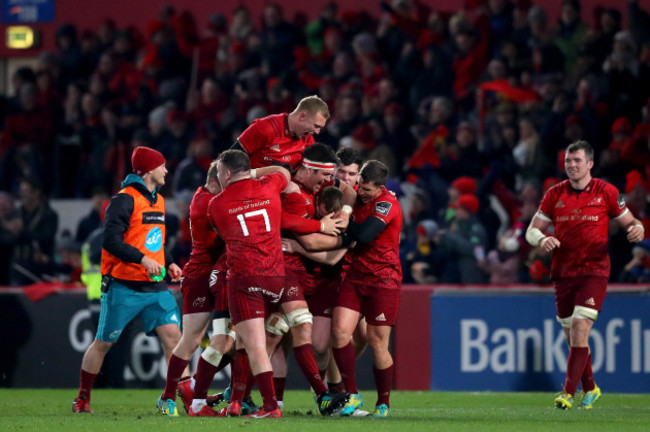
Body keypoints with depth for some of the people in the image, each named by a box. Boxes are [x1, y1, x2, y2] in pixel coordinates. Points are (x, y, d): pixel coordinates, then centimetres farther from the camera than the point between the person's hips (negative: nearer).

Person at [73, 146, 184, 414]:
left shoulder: (158, 200, 15)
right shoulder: (124, 200, -12)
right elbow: (111, 240, -20)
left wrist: (168, 263, 11)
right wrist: (142, 259, -26)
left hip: (156, 286, 7)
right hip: (124, 286, -7)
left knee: (172, 334, -10)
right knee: (104, 342, 3)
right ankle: (82, 399, 17)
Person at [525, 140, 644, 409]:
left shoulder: (606, 192, -1)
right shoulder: (555, 194, 6)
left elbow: (630, 222, 7)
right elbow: (532, 230, 8)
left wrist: (637, 229, -18)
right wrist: (542, 239, -15)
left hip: (594, 271, -4)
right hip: (563, 273, 4)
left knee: (580, 329, -18)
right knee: (571, 336, 8)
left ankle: (568, 393, -19)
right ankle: (589, 388, 28)